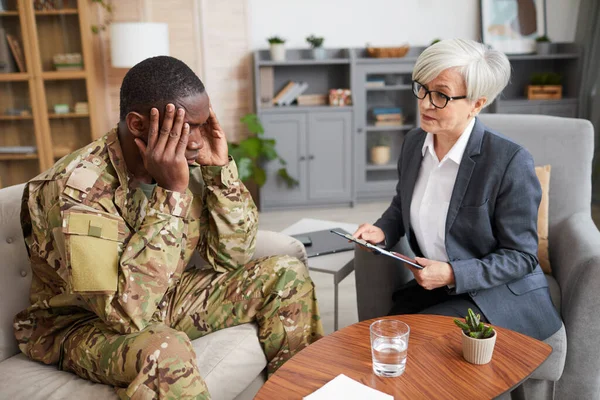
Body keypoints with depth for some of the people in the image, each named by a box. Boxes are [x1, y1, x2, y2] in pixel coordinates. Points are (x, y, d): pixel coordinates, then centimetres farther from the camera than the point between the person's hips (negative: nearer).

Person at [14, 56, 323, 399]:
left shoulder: (184, 164, -10)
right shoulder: (78, 188, -29)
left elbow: (233, 256, -6)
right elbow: (129, 312, -36)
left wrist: (221, 169, -19)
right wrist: (169, 191, -37)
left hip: (163, 298, 6)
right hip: (82, 324, -5)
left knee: (288, 276, -4)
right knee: (164, 348, -40)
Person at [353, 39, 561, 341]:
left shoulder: (510, 162, -20)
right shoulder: (414, 142, -1)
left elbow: (521, 256, -13)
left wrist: (452, 274, -25)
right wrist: (382, 231, -4)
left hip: (503, 295, -5)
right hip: (433, 287, 5)